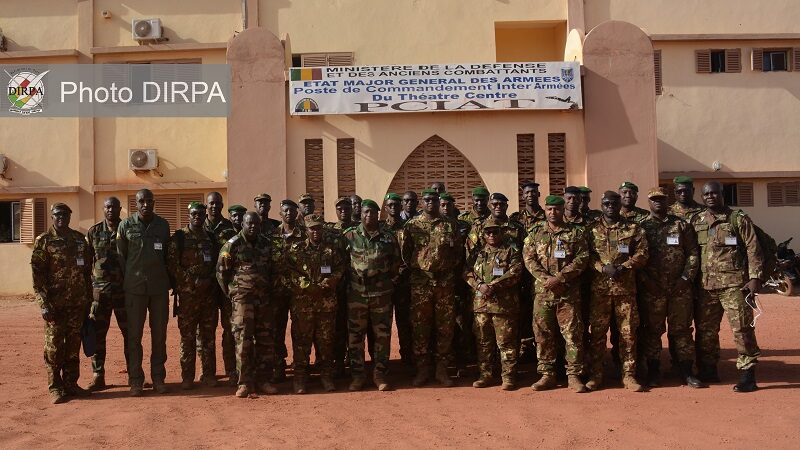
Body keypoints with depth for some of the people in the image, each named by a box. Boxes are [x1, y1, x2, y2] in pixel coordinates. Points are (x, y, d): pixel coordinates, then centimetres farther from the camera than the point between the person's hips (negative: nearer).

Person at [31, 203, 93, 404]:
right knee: (54, 346, 0)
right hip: (55, 303, -4)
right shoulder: (44, 241, -1)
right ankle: (55, 387, 8)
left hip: (77, 302, 4)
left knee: (73, 345, 9)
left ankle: (71, 383, 18)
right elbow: (37, 273, -7)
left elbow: (87, 271, 15)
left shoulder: (79, 239, 12)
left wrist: (89, 298, 11)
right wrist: (44, 303, -14)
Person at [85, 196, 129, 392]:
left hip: (124, 289, -1)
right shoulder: (94, 232, 6)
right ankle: (98, 376, 12)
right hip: (99, 289, 1)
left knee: (130, 333, 4)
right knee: (97, 334, 3)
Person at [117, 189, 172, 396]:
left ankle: (158, 378, 16)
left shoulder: (163, 225, 6)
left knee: (159, 334, 7)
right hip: (134, 288, -2)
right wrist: (128, 279, 3)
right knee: (134, 335, 2)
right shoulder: (126, 225, 0)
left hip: (159, 287, 2)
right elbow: (120, 256, 5)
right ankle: (135, 381, 9)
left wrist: (168, 279, 10)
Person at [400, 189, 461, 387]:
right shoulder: (411, 225, 4)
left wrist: (451, 268, -1)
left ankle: (441, 369, 14)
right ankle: (422, 369, 12)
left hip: (445, 280, 1)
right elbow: (404, 252, 5)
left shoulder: (450, 225, 7)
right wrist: (411, 268, -3)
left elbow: (457, 251, 9)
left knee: (445, 326, 4)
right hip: (420, 281, -1)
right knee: (420, 326, 2)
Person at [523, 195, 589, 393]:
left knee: (573, 334, -2)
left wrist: (560, 278, -14)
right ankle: (547, 375, 15)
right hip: (542, 292, 2)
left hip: (569, 293, -2)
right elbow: (528, 258, 2)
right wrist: (546, 279, -13)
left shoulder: (576, 232, 5)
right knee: (543, 334, 5)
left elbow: (582, 258, -4)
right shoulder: (535, 233, 11)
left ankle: (574, 375, 6)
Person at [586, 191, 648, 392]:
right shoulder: (592, 229, 7)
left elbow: (642, 254, 1)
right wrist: (603, 268, -15)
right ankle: (595, 375, 11)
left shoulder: (633, 229, 8)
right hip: (599, 288, 0)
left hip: (626, 288, 0)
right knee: (597, 332, 3)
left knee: (628, 332, 3)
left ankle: (629, 375, 11)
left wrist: (624, 267, -13)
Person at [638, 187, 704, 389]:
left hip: (680, 287, 1)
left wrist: (686, 278, -5)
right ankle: (653, 373, 12)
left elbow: (693, 253, 5)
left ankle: (686, 372, 12)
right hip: (651, 289, -1)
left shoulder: (682, 225, 8)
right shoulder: (641, 227, 5)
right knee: (652, 331, 3)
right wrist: (645, 280, -10)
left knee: (682, 330, 4)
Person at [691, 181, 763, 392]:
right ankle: (708, 370, 23)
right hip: (706, 285, 4)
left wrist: (755, 278, -11)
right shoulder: (696, 221, 11)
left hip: (734, 284, -4)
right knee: (705, 329, 10)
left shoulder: (739, 219, 0)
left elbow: (753, 250, -2)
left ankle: (747, 374, 2)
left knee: (742, 328, -5)